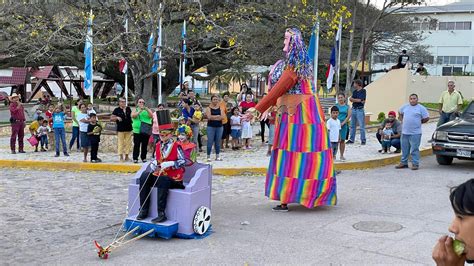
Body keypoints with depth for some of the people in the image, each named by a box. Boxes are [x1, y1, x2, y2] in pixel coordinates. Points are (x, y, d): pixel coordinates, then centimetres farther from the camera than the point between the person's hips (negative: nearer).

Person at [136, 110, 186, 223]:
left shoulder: (176, 146, -8)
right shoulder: (158, 145, 10)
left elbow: (183, 161, -16)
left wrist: (170, 163, -28)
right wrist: (154, 165, -1)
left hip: (173, 179, -6)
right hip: (159, 175, 6)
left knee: (163, 181, -37)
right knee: (144, 176, -19)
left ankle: (161, 214, -32)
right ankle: (143, 210, -18)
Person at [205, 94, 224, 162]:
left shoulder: (220, 108, 9)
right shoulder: (209, 108, 1)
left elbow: (222, 117, -5)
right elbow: (209, 117, -14)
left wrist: (213, 117, -12)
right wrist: (218, 116, -8)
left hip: (219, 126, 3)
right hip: (211, 126, -3)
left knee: (218, 142, 6)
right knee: (210, 142, -4)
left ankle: (217, 156, 12)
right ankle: (208, 156, 1)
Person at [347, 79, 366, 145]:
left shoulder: (363, 91, -5)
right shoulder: (354, 91, 15)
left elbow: (361, 100, -12)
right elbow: (351, 99, 6)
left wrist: (353, 99, 2)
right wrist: (358, 100, -9)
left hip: (360, 110, -7)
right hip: (354, 109, 7)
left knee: (361, 126, -4)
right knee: (352, 125, 10)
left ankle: (363, 140, 2)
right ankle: (351, 139, 16)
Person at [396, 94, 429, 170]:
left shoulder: (421, 108, -3)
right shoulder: (405, 107, 10)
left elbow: (426, 118, -2)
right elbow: (400, 112, 27)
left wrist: (419, 122, 2)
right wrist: (402, 120, 16)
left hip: (415, 133, -5)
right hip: (405, 132, 5)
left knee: (414, 149, -3)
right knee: (404, 149, 12)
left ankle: (415, 164, 3)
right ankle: (403, 163, 22)